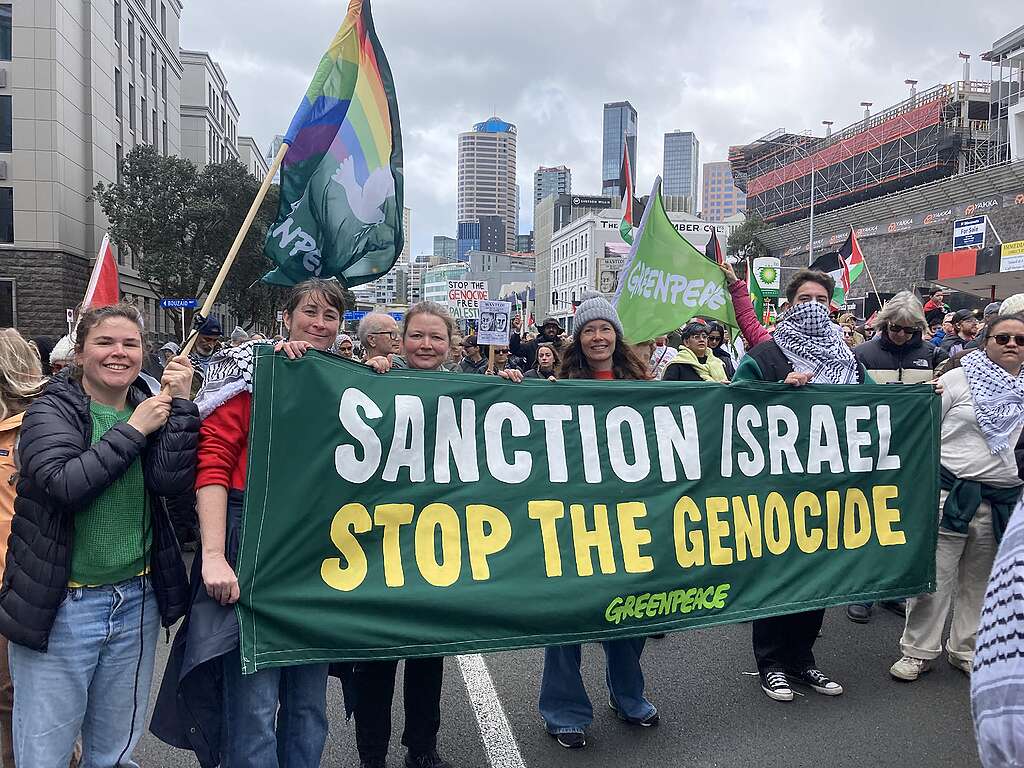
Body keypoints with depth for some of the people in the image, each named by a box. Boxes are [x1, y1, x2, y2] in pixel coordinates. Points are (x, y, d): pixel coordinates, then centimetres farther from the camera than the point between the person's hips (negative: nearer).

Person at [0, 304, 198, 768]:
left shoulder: (150, 407, 5)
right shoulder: (52, 409, -5)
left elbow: (172, 481, -12)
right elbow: (65, 483, -22)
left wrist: (181, 404, -15)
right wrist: (133, 430, -17)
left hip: (136, 603, 4)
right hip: (60, 607, -3)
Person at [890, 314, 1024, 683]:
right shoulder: (957, 379, -2)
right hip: (951, 494, -4)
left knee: (979, 581, 14)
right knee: (934, 576, -1)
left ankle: (965, 648, 29)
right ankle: (918, 651, 10)